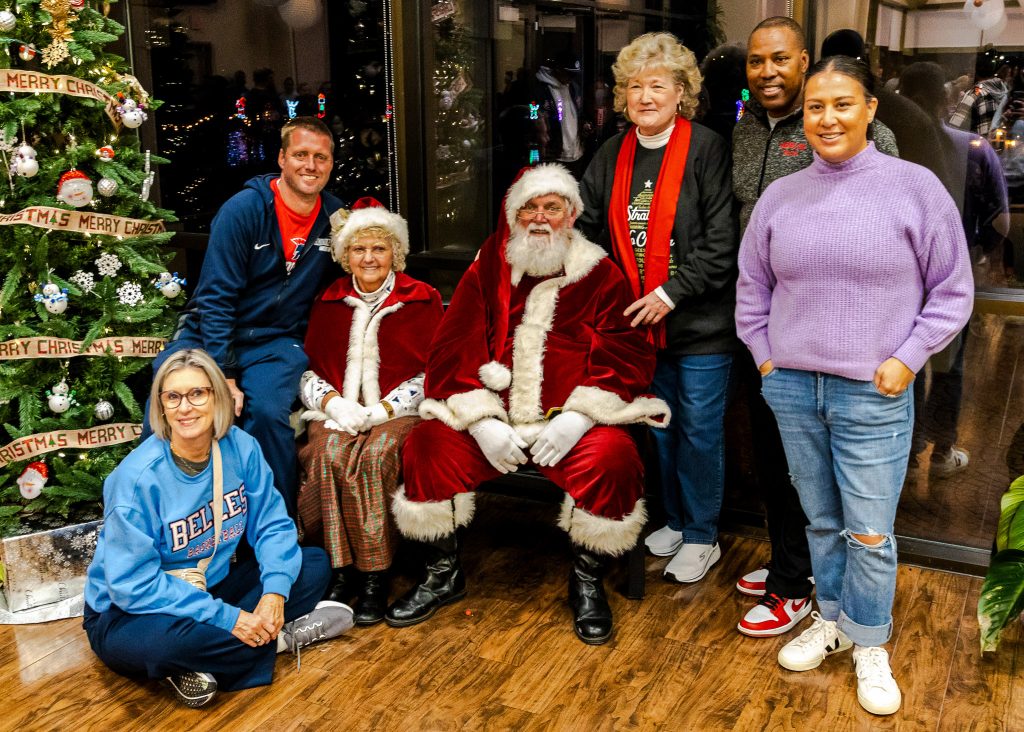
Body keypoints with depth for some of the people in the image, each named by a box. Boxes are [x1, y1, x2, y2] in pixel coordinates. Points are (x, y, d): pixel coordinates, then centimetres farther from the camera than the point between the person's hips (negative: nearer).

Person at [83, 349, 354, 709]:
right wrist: (226, 618, -29)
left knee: (314, 564, -3)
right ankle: (278, 638, -11)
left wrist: (275, 591, -22)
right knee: (165, 639, -40)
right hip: (129, 612, -6)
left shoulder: (240, 447, -9)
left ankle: (202, 668, -14)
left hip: (213, 587, 6)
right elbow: (134, 584, -26)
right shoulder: (137, 478, -25)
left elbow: (272, 524, -4)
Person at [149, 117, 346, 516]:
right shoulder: (243, 209, -9)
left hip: (278, 341, 1)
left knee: (267, 411, -28)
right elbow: (216, 297, -13)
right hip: (211, 335, -1)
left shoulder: (335, 219, 2)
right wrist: (224, 376, -19)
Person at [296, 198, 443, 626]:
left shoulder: (422, 300, 7)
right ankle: (337, 572, -24)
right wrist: (334, 403, -10)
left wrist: (380, 410, -12)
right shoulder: (328, 302, 16)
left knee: (376, 454, -35)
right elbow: (308, 369, 12)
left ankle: (374, 578, -26)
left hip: (398, 412, -2)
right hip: (337, 413, 3)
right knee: (329, 454, -32)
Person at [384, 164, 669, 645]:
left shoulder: (601, 276, 5)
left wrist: (576, 419, -17)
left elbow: (628, 357, -2)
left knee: (612, 459, -30)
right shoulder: (489, 269, 10)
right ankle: (444, 576, 4)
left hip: (571, 421, -2)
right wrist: (483, 422, -11)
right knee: (426, 447, -20)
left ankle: (587, 584, -4)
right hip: (489, 419, 2)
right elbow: (453, 351, 3)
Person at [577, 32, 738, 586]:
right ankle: (675, 520, 36)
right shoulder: (612, 156, 6)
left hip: (700, 323, -5)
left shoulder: (706, 150, -11)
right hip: (638, 323, 6)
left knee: (699, 431, 5)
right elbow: (586, 227, 8)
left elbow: (722, 243, -15)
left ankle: (701, 536, 23)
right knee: (656, 426, 17)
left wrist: (671, 293, -18)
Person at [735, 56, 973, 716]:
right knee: (822, 521, 16)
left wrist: (907, 359, -6)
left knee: (870, 533, 3)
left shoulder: (915, 187, -5)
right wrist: (764, 355, 8)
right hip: (791, 388, 3)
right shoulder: (780, 196, 4)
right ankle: (831, 620, 35)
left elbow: (952, 290, 0)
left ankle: (871, 647, 24)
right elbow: (752, 286, 15)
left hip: (873, 395, -3)